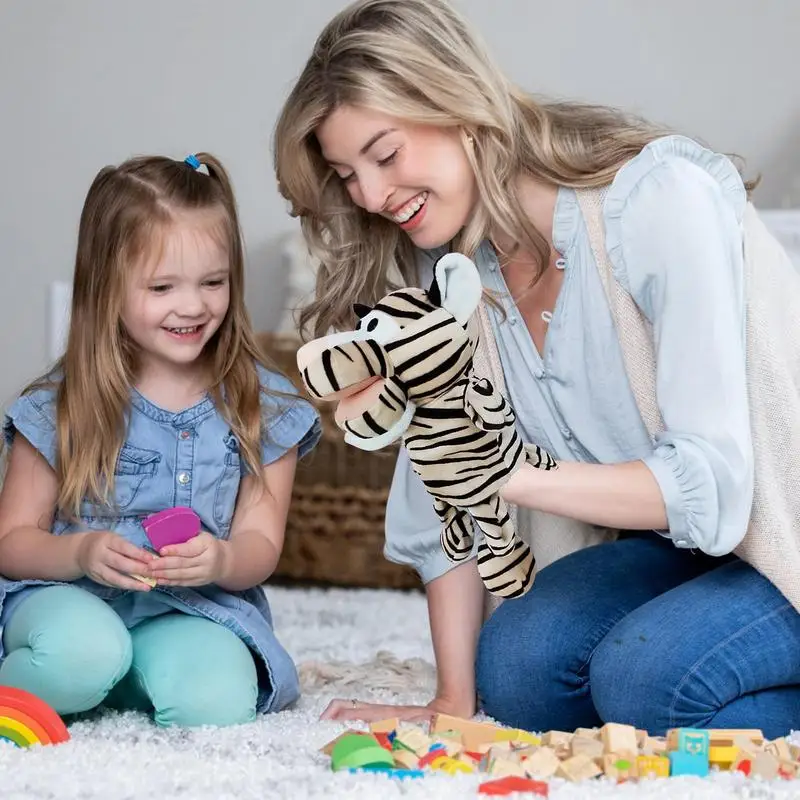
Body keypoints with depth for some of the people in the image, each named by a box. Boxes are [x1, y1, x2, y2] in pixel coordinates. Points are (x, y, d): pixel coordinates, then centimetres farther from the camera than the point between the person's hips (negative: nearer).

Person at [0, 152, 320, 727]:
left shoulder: (264, 408, 4)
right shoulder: (58, 409, 0)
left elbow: (260, 546, 1)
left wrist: (222, 560, -24)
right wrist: (82, 552, -20)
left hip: (195, 609, 2)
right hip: (69, 594, -1)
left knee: (217, 700, -31)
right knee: (81, 649, -37)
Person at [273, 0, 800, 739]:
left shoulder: (663, 200, -25)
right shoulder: (447, 262, -3)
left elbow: (713, 482, -31)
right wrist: (454, 703, -3)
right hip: (676, 542, 6)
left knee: (646, 674, -28)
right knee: (516, 667, -17)